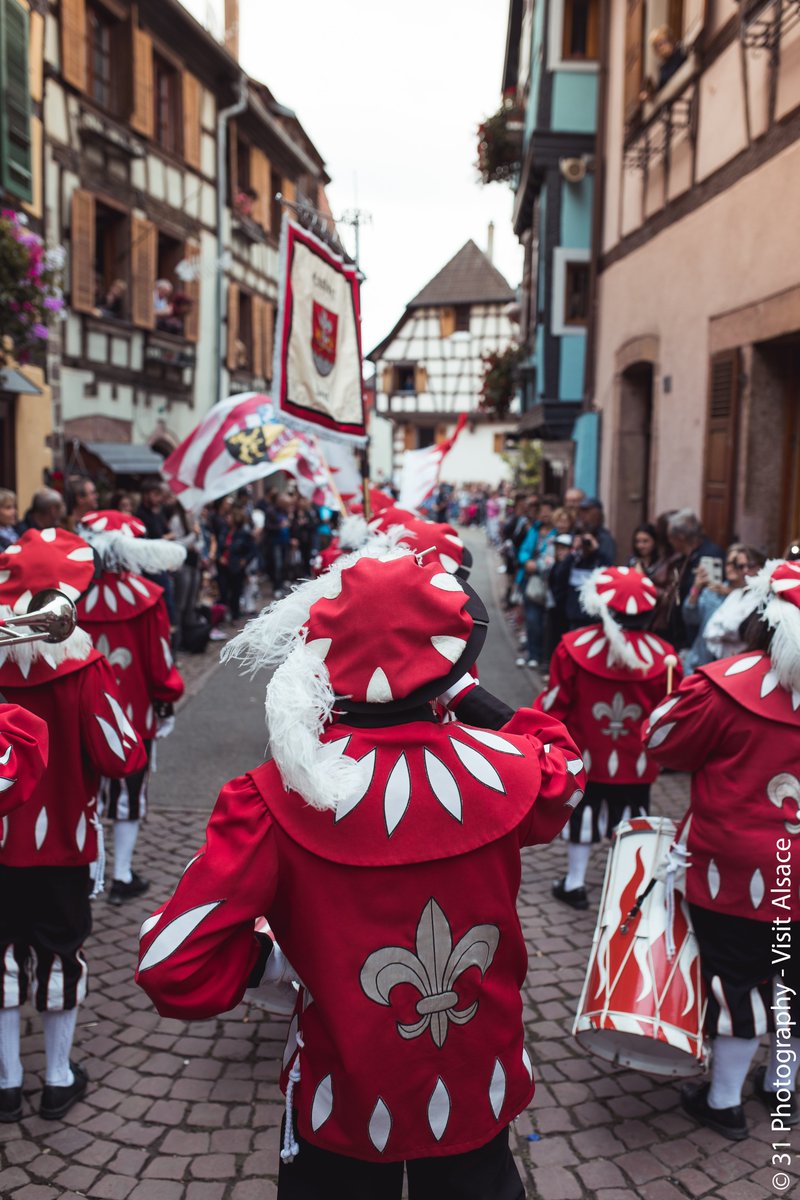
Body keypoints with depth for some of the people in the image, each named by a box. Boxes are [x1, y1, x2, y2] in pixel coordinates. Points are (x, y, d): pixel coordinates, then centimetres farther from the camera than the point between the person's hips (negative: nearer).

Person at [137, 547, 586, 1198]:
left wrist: (261, 957, -9)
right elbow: (560, 760, 4)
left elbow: (175, 970, -28)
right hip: (479, 1096, 2)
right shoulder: (504, 770, -21)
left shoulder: (278, 798, -27)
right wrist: (467, 694, 3)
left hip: (343, 1107, -1)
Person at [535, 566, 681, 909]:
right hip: (637, 762, 0)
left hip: (586, 756, 0)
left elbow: (555, 703, -9)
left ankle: (574, 884, 27)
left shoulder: (573, 647, -18)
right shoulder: (662, 655, -14)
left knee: (583, 814, 17)